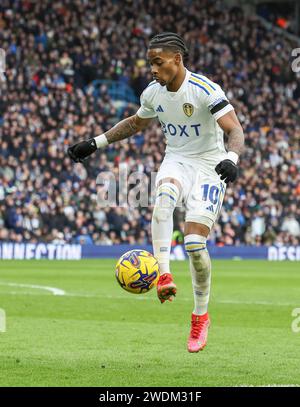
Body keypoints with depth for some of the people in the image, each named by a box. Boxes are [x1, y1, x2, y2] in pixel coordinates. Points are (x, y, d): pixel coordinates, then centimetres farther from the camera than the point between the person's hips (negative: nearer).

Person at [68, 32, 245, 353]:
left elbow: (235, 131, -23)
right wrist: (95, 143, 17)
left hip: (209, 167, -4)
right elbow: (136, 124, 23)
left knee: (194, 243, -14)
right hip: (176, 161, 4)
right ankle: (163, 276, -41)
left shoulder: (205, 90, -18)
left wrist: (231, 158, -44)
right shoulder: (153, 92, 2)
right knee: (164, 194, -35)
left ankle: (200, 316, 7)